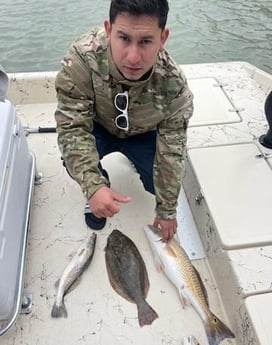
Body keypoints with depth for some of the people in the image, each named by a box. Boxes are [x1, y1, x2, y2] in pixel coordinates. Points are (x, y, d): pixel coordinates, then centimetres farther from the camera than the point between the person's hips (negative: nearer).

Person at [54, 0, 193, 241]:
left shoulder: (174, 84, -32)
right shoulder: (82, 57, -37)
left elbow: (171, 152, -21)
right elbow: (72, 126, -31)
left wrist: (167, 211, -13)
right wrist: (94, 187, -45)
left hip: (143, 134, 2)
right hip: (98, 127, -1)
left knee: (160, 181, -13)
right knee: (75, 159, -31)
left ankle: (132, 159, 22)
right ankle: (102, 187, 6)